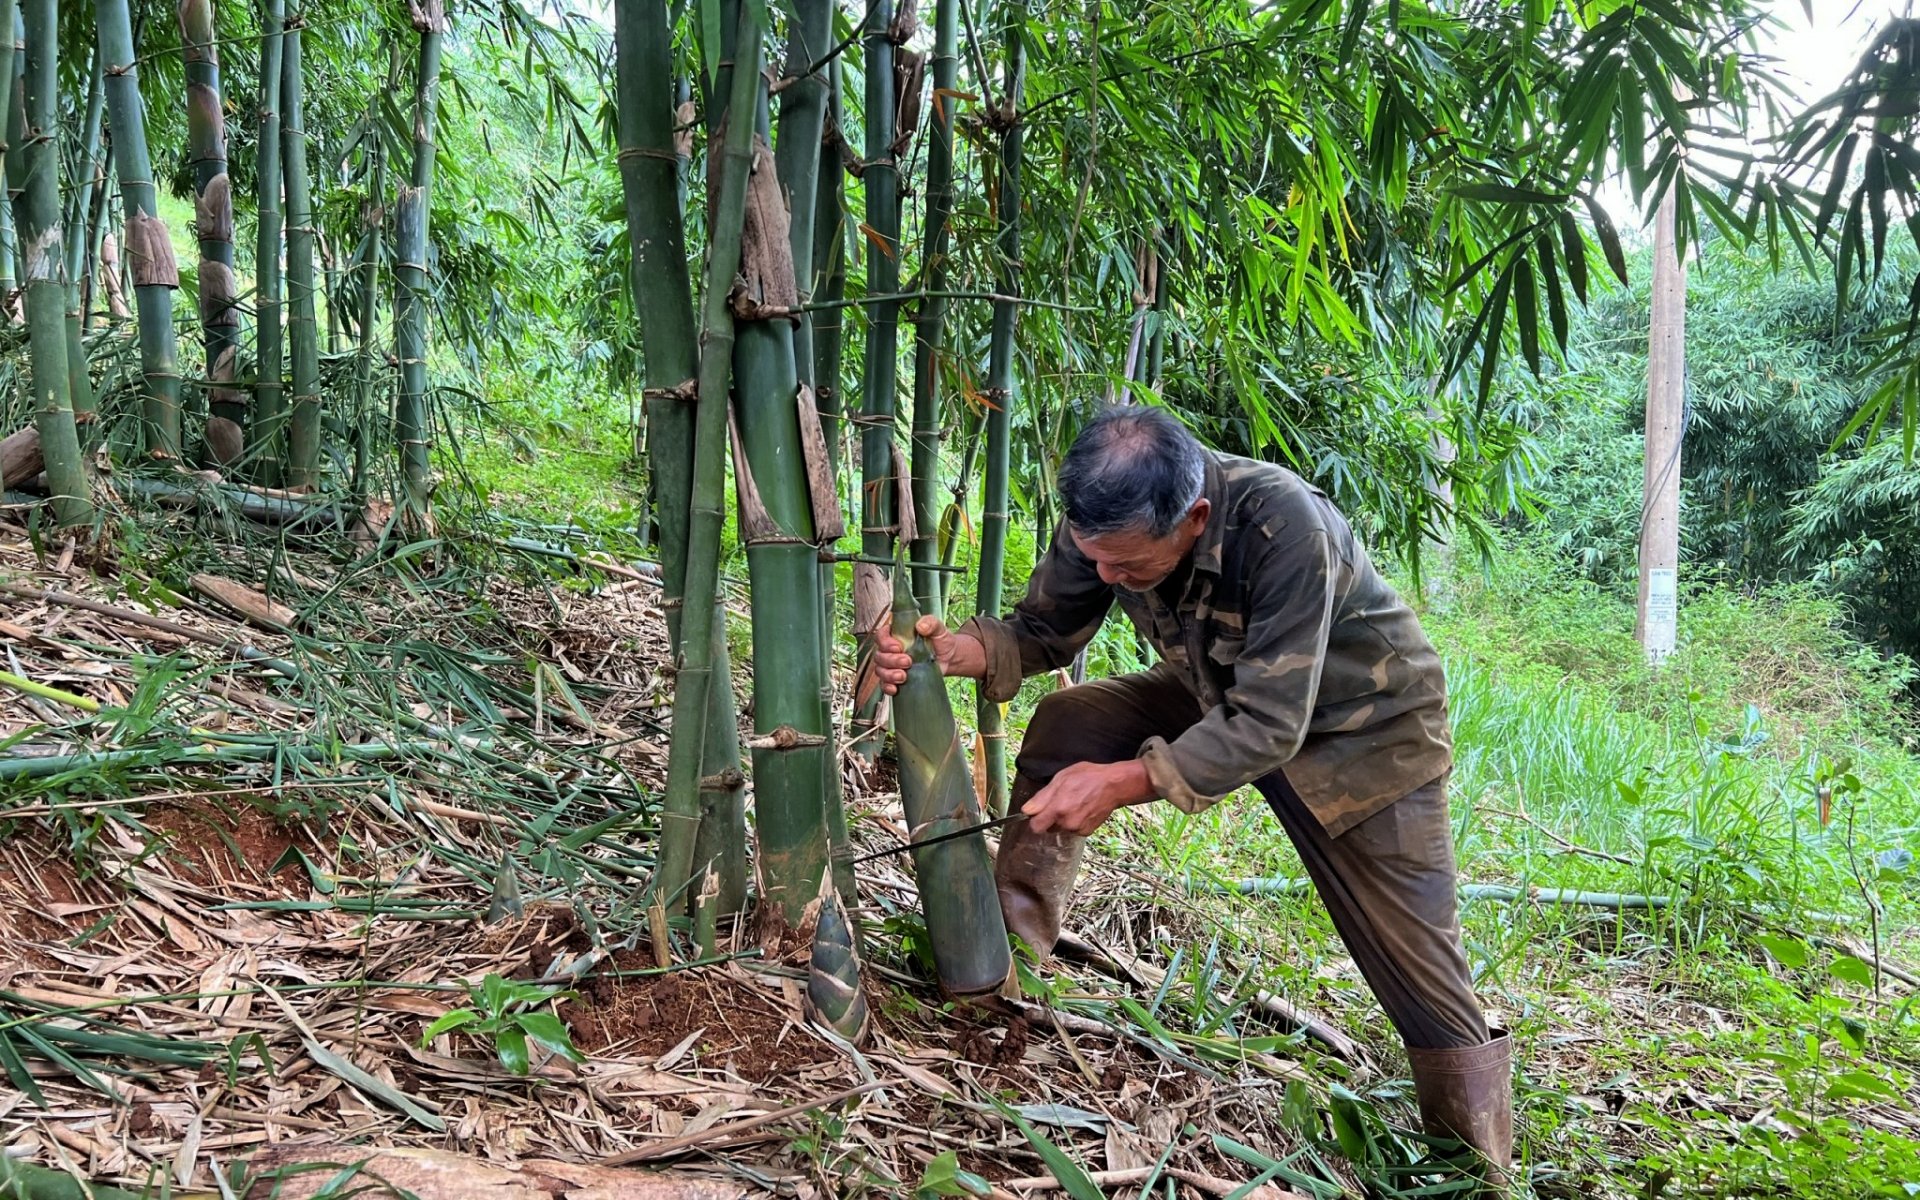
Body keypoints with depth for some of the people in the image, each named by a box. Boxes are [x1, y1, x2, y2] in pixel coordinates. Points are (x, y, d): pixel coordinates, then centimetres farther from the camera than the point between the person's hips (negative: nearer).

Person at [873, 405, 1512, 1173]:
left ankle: (1480, 1165, 17)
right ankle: (1006, 958, -4)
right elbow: (1041, 632, -7)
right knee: (1064, 725, -16)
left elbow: (1269, 727, -36)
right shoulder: (1103, 522, -22)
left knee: (1424, 983, -5)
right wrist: (955, 649, -27)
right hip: (1225, 695, 5)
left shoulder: (1282, 526, -39)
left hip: (1361, 727, -5)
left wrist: (1124, 782, -40)